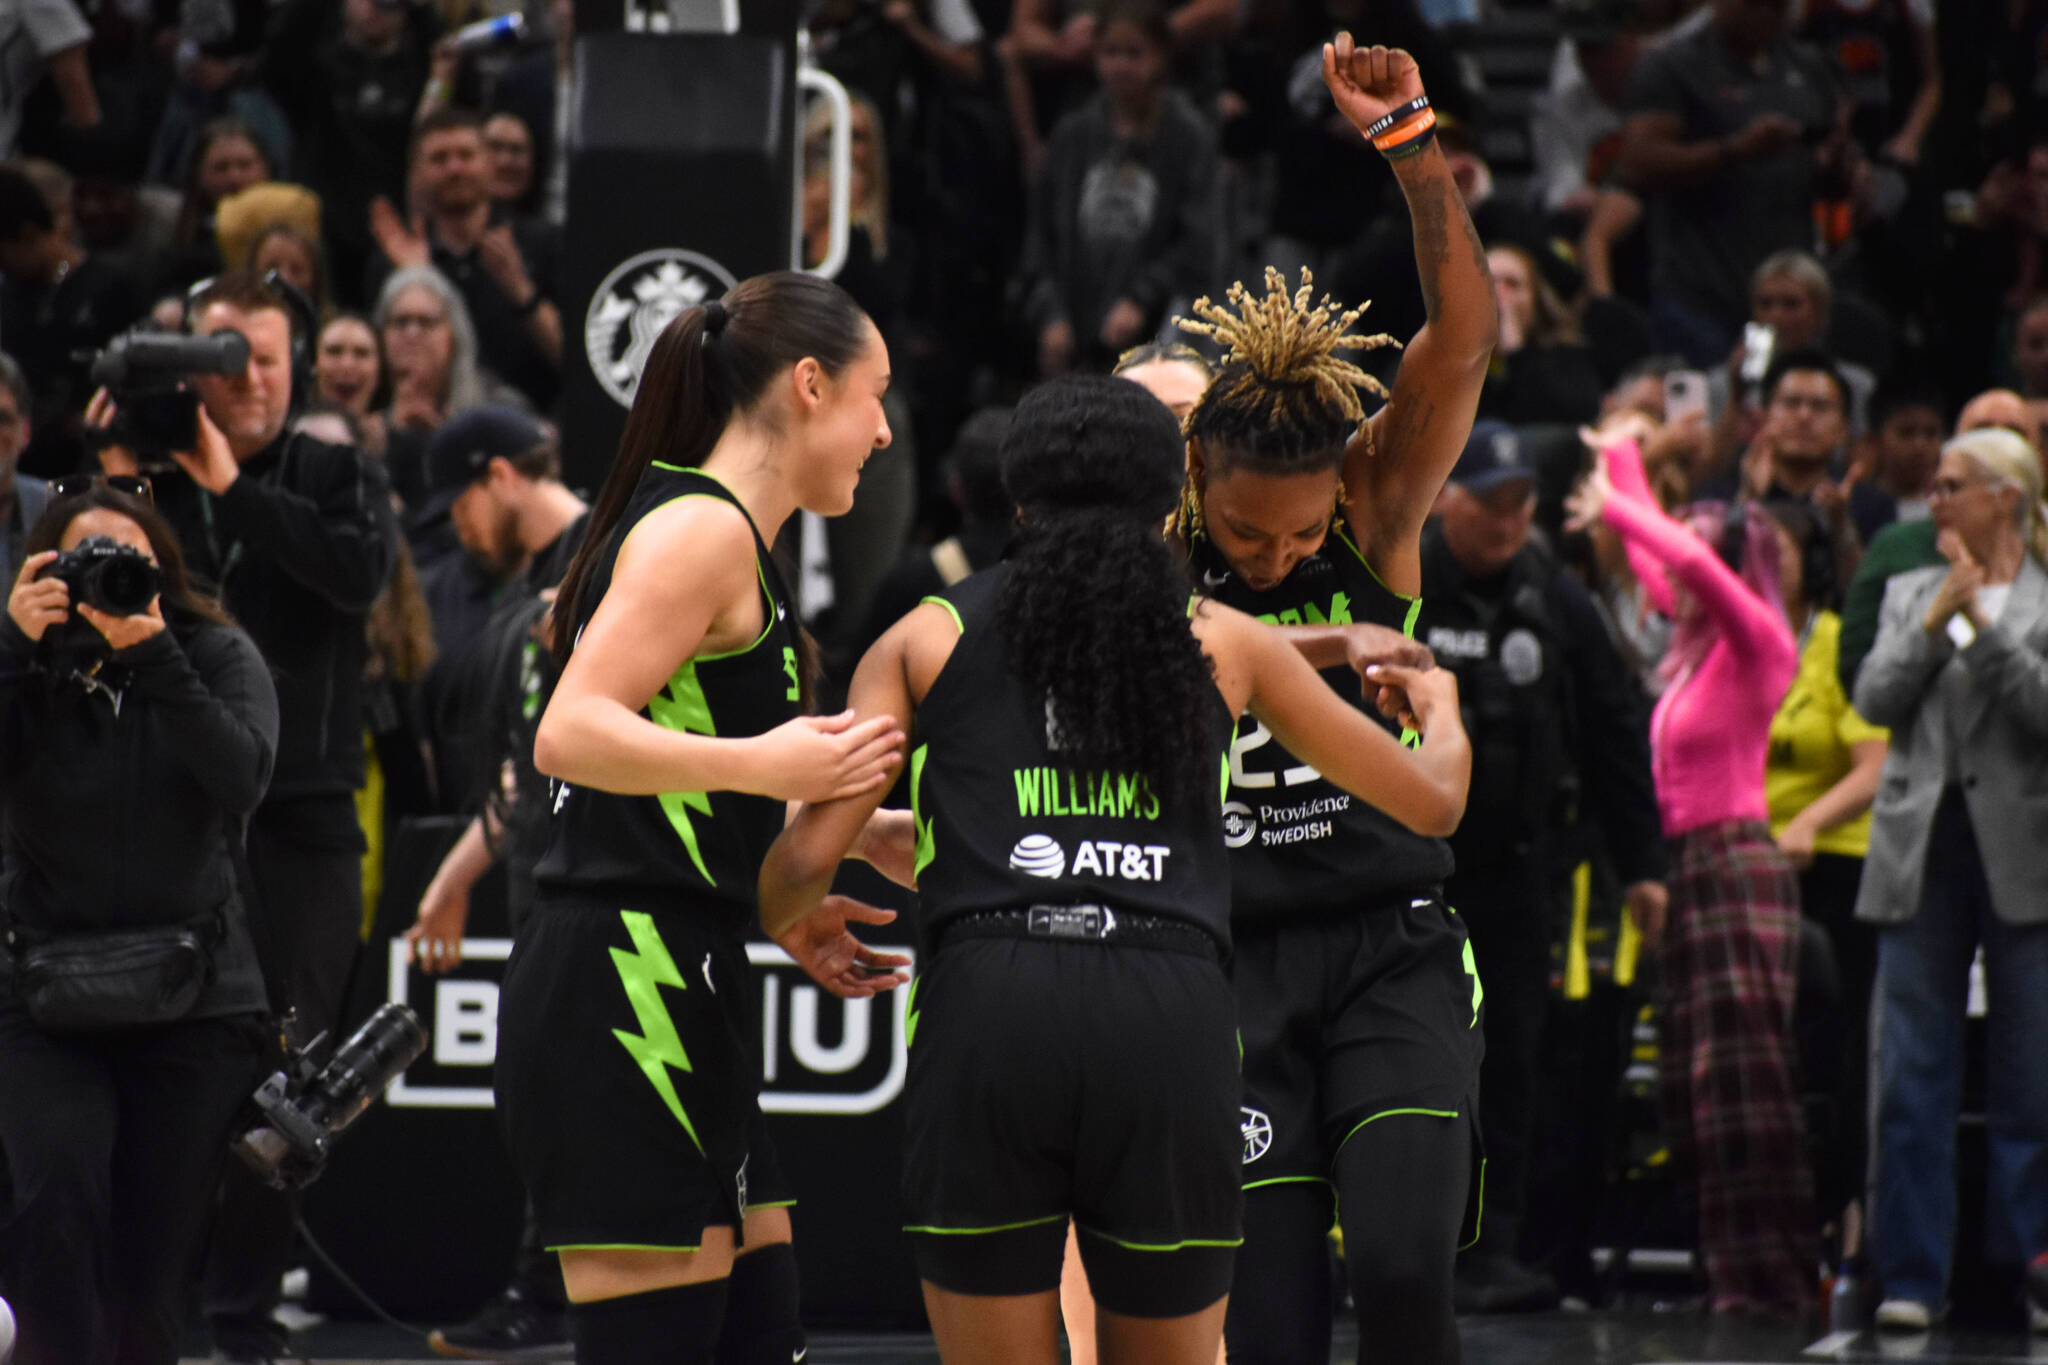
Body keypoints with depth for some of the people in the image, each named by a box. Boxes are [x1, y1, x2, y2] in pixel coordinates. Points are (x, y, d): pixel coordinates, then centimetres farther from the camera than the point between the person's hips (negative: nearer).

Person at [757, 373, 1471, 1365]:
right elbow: (1433, 801, 28)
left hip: (988, 1019, -1)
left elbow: (809, 855, 8)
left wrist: (791, 918, 33)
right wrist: (1440, 711, 52)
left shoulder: (926, 638, 17)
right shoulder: (1224, 642, 20)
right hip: (1172, 1022, 1)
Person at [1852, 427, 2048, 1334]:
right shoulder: (1910, 593, 15)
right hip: (1921, 850, 3)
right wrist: (1933, 624, -9)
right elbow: (1874, 699, 2)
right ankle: (1912, 1274, 3)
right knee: (1912, 1074, 0)